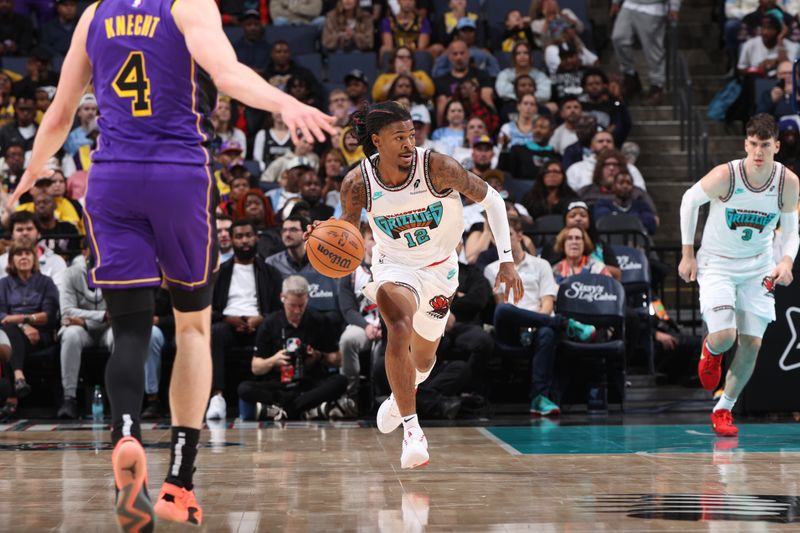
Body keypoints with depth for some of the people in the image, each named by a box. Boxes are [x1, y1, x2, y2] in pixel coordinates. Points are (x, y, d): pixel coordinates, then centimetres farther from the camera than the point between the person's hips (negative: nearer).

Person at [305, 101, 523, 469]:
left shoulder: (437, 167, -26)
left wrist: (506, 260, -17)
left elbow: (491, 200, -14)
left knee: (423, 360, 18)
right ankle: (412, 429, -24)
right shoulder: (358, 183, -21)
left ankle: (400, 398, 56)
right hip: (394, 266, -1)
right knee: (399, 331, -34)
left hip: (439, 268, 1)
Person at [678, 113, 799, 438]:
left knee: (752, 343, -1)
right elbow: (689, 200, -5)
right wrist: (687, 253, -3)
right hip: (716, 263, -3)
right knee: (725, 335, -19)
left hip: (758, 266, 3)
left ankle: (723, 410, 18)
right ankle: (710, 351, 21)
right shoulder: (725, 176, -23)